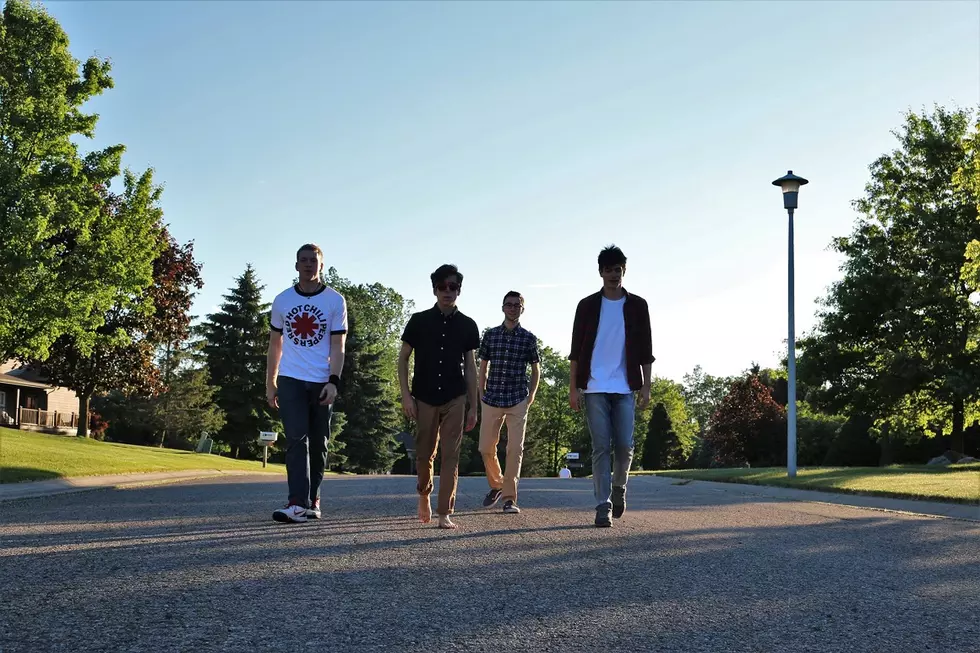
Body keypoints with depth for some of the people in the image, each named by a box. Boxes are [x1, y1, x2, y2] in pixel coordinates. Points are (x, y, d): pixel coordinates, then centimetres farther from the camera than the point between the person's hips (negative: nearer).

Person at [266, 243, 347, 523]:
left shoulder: (335, 301, 1)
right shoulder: (282, 300, 8)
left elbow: (337, 346, -3)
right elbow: (275, 344, 14)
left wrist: (333, 382, -14)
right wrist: (270, 382, 12)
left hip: (322, 382, 0)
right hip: (291, 381, 1)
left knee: (318, 444, 6)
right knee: (297, 439, -11)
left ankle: (312, 500, 17)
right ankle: (299, 503, -16)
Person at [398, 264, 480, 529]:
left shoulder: (467, 325, 6)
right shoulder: (419, 321, 2)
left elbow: (470, 367, 9)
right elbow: (403, 359, 5)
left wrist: (473, 406, 5)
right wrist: (406, 395, -5)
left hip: (455, 399, 0)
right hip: (424, 398, 0)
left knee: (451, 455, -5)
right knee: (425, 454, 7)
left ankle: (445, 513, -4)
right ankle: (424, 494, 35)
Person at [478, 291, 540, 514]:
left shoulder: (528, 338, 3)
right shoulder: (490, 335, 6)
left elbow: (535, 369, 10)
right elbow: (483, 366, 13)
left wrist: (531, 395, 3)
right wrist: (482, 392, 7)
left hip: (518, 401, -2)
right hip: (492, 400, 2)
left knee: (515, 448, -7)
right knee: (486, 447, 5)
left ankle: (509, 498, -2)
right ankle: (496, 485, 30)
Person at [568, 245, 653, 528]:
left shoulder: (637, 306, 7)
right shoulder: (587, 306, 5)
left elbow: (645, 350, 8)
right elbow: (576, 350, 4)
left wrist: (646, 386, 1)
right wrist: (573, 387, -1)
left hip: (625, 388, 1)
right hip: (594, 388, -1)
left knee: (624, 445, -2)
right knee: (601, 447, -3)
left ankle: (619, 487, 26)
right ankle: (603, 505, 0)